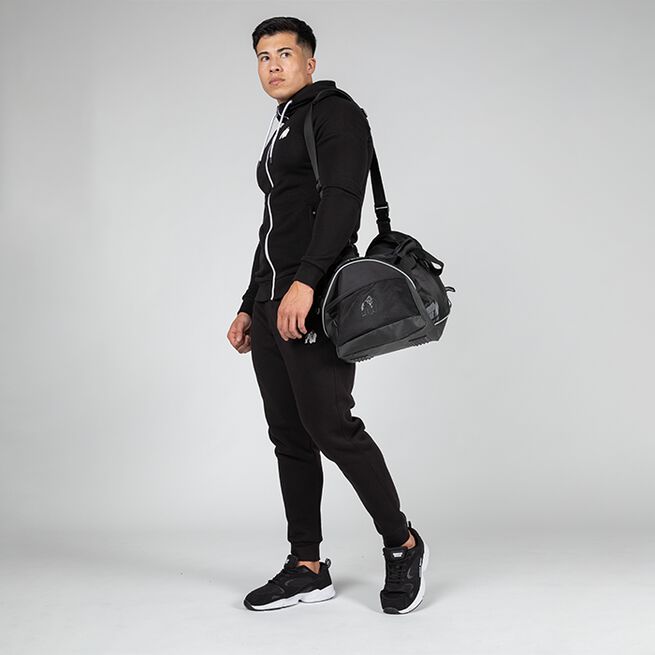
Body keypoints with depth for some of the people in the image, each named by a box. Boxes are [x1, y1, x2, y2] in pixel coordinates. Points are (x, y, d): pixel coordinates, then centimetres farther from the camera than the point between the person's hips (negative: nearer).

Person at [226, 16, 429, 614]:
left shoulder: (336, 114, -2)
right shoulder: (279, 136, 25)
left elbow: (341, 201, -18)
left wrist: (304, 281, -30)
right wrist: (250, 307, 24)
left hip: (316, 302, -9)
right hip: (273, 305, 9)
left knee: (331, 427, -12)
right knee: (290, 439, 8)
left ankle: (403, 545, 6)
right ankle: (307, 569, 15)